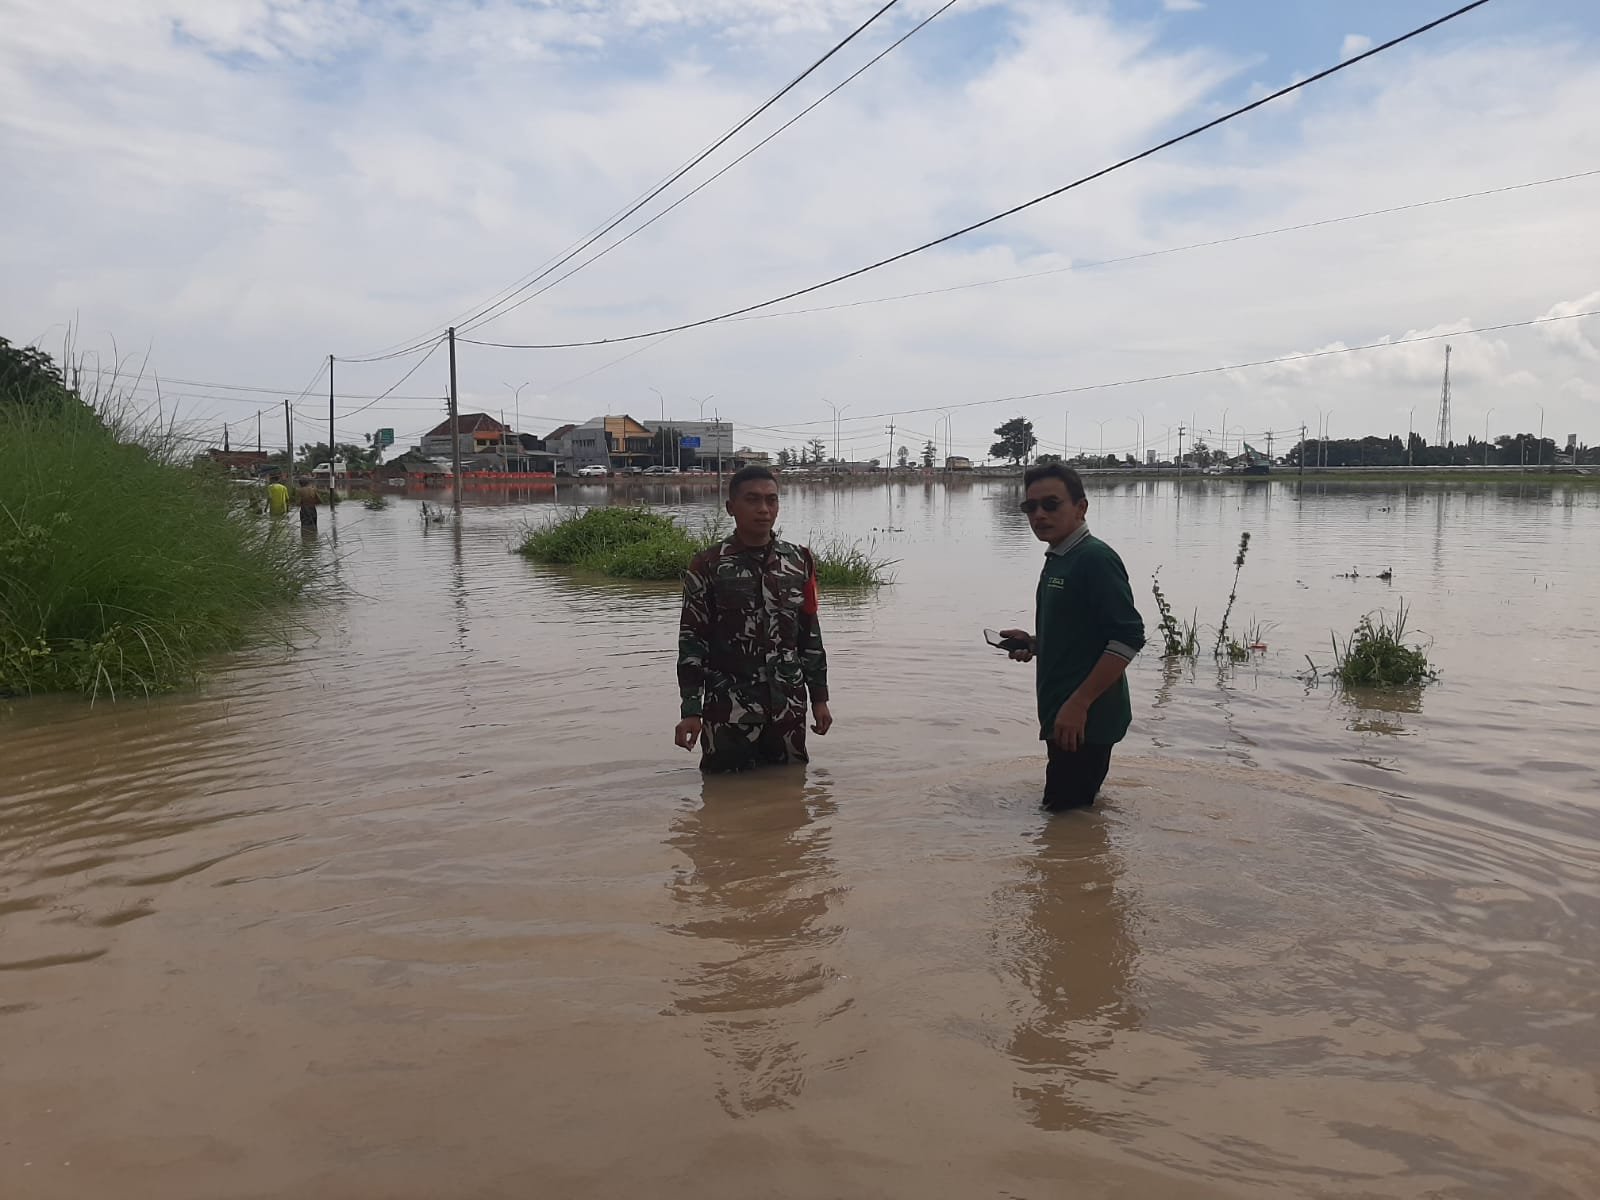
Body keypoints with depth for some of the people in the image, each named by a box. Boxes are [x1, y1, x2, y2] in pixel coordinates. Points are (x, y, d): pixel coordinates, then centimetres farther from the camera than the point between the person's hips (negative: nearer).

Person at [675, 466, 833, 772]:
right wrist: (691, 711, -9)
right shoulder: (708, 566, -4)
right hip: (729, 711, -3)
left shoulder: (799, 561, 7)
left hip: (789, 708, 3)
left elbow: (810, 632, 12)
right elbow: (691, 641, -4)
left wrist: (819, 697, 11)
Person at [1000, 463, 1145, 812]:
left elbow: (1128, 636, -22)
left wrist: (1078, 704, -24)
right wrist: (1034, 644, 8)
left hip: (1085, 720, -10)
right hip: (1064, 718, 10)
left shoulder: (1095, 558, -16)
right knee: (1071, 812, 18)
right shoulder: (1057, 560, 14)